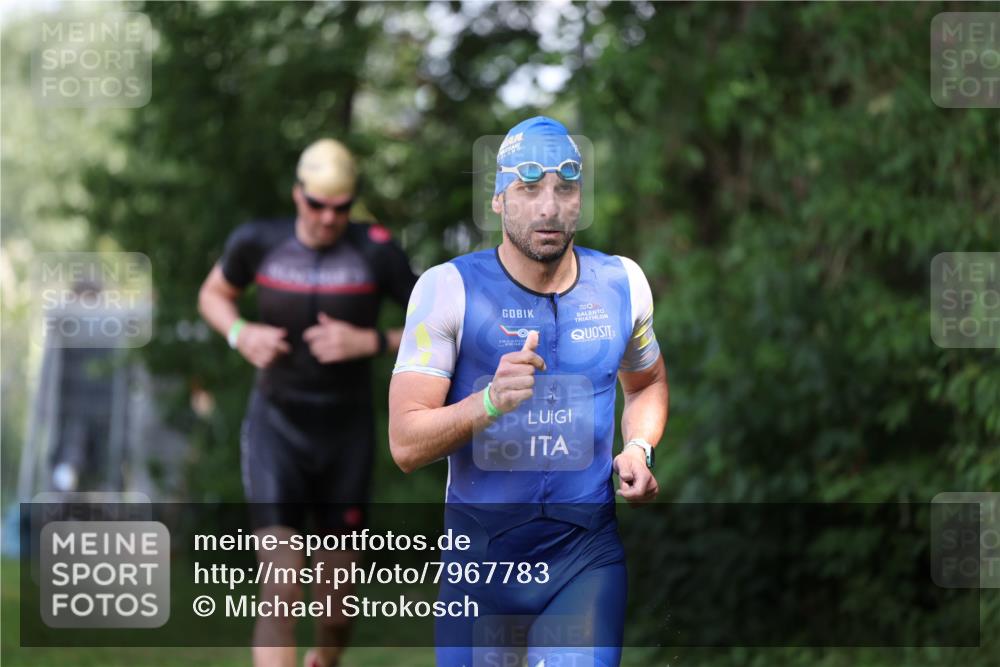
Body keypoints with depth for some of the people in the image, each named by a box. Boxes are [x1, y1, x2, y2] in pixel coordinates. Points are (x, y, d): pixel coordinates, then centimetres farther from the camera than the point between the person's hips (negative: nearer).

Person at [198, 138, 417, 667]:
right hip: (277, 427, -1)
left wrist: (372, 343, -19)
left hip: (347, 434, 1)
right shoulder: (258, 243, -5)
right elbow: (213, 294, 16)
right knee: (280, 592, -16)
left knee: (337, 608, 11)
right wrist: (240, 334, -6)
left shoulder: (376, 252, -10)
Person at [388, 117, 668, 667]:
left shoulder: (622, 282, 4)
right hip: (480, 559, -1)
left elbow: (648, 383, 24)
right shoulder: (448, 289, -8)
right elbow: (405, 446, -13)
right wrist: (491, 401, -29)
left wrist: (638, 449, 4)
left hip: (588, 558, 2)